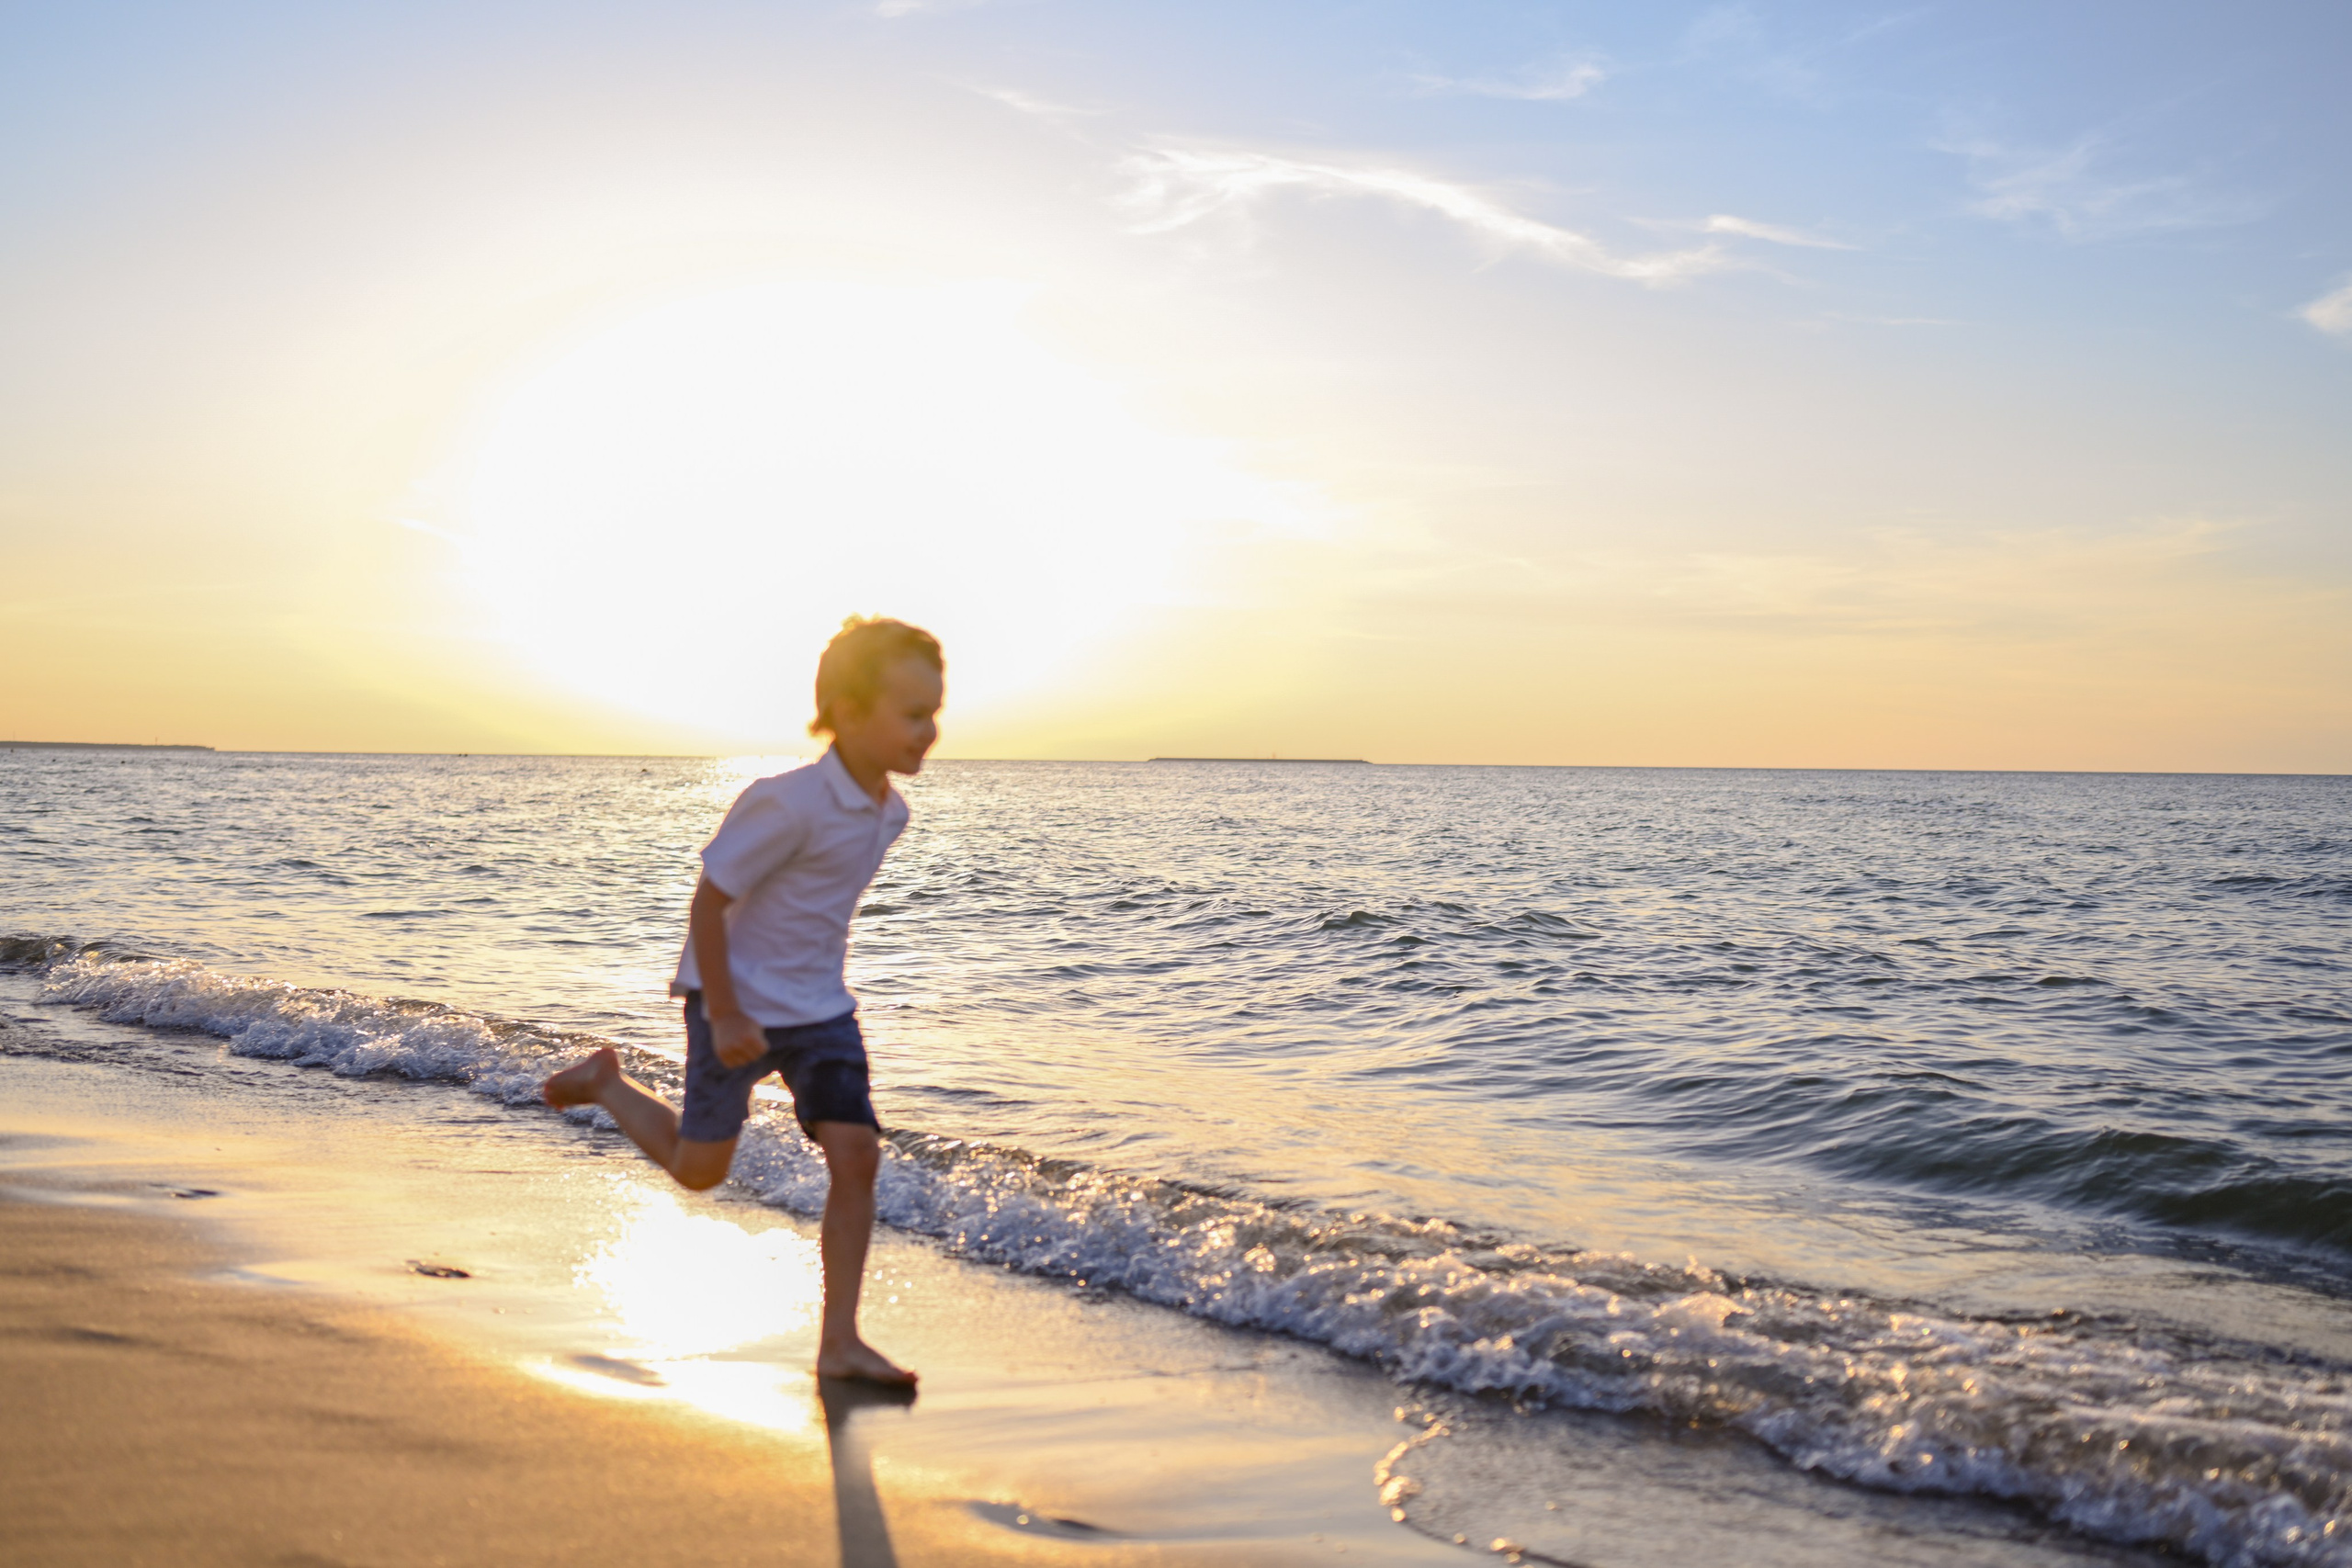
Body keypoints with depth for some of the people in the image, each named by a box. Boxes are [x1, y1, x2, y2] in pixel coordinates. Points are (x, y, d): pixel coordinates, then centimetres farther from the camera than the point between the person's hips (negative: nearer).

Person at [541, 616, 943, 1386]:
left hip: (820, 1010, 6)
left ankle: (839, 1342, -1)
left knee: (855, 1157, -8)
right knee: (699, 1170, 10)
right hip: (739, 1003, -6)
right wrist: (725, 1016, -19)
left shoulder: (889, 812, -1)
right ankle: (605, 1082, 38)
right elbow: (709, 900, -21)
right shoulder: (788, 804, -26)